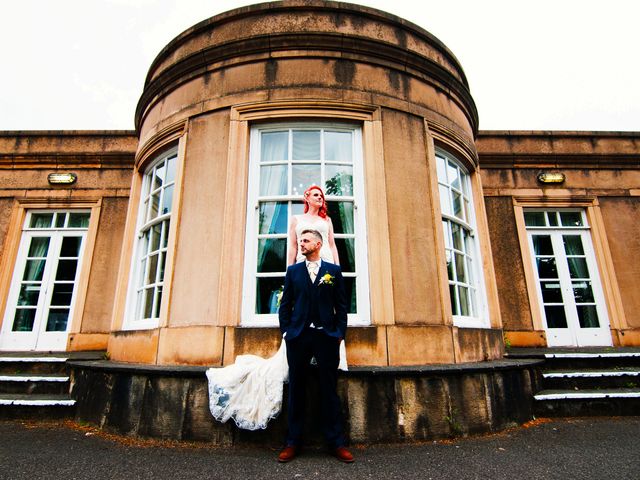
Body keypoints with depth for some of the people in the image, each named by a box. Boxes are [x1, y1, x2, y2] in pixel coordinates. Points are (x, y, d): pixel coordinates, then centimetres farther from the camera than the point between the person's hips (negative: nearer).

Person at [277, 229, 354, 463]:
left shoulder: (334, 270, 7)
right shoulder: (293, 271, 11)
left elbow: (341, 305, 5)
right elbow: (285, 305, 9)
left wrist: (339, 333, -2)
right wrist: (285, 331, 1)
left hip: (326, 336, -1)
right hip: (298, 336, 2)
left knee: (329, 390, 5)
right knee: (296, 389, 8)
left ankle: (336, 442, 17)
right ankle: (293, 442, 21)